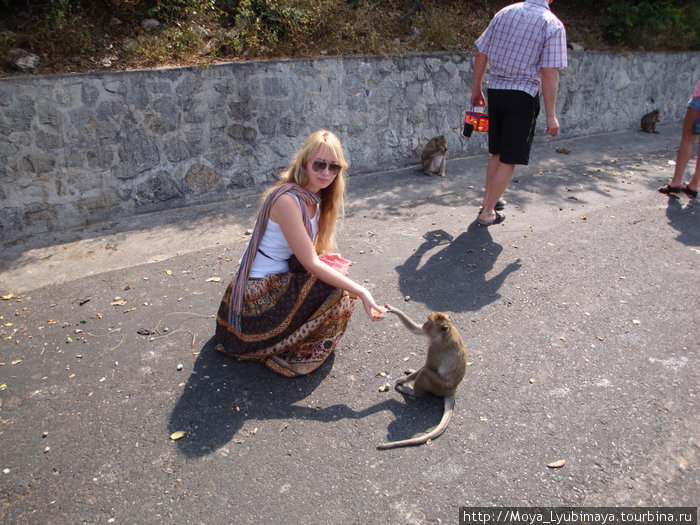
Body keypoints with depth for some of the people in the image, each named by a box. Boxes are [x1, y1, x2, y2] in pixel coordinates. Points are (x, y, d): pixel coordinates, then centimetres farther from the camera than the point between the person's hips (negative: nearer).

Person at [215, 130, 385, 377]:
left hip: (281, 279, 9)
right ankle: (292, 354, -3)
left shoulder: (314, 197, 4)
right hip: (259, 296, -9)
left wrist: (330, 261, -11)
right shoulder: (287, 199, -25)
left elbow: (311, 254, 7)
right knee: (336, 288, -20)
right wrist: (360, 292, -29)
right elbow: (311, 264, -27)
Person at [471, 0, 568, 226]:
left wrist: (476, 89, 18)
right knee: (509, 159, 2)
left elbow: (481, 54, 8)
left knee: (496, 152, 19)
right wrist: (551, 115, -11)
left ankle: (488, 200, 31)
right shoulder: (553, 25, -7)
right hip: (523, 95, -5)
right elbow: (549, 73, -13)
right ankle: (487, 213, 6)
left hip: (495, 90, 5)